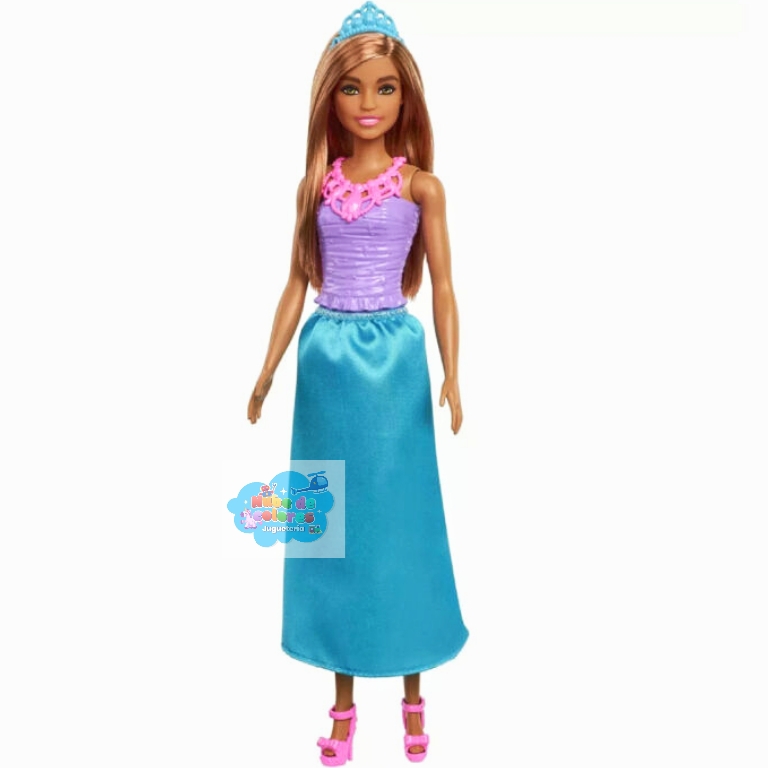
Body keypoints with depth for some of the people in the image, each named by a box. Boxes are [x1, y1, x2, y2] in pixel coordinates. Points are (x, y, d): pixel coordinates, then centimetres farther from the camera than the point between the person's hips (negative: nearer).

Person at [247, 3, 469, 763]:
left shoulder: (420, 186, 0)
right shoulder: (315, 185, 8)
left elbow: (442, 287, 0)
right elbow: (297, 283, 9)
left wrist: (452, 375, -10)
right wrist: (267, 370, 5)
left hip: (394, 359, -3)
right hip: (328, 360, 3)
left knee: (399, 514, 5)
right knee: (334, 518, 9)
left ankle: (413, 696, 26)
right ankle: (343, 700, 26)